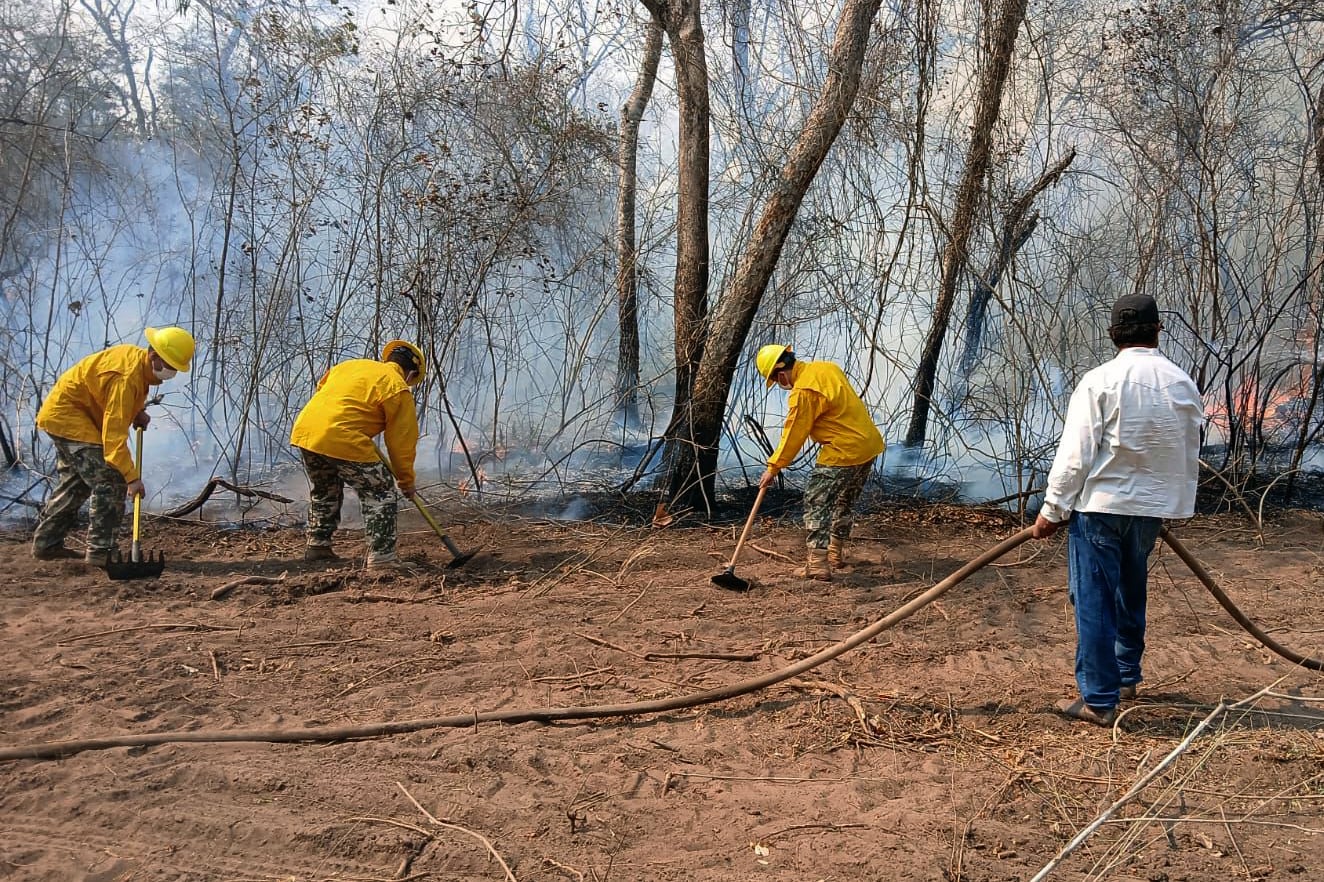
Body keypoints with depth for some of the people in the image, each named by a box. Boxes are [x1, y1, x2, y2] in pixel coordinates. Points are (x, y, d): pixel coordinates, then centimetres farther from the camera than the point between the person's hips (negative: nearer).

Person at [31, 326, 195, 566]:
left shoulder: (139, 358, 0)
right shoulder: (127, 375, -30)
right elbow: (114, 433, -33)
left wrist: (138, 411, 3)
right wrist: (132, 477, -34)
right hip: (67, 415, -11)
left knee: (76, 483, 20)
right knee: (110, 481, -15)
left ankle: (46, 543, 30)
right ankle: (100, 551, -13)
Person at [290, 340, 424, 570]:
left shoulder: (352, 364, 22)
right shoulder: (399, 389, 1)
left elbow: (321, 387, 30)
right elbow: (401, 442, 3)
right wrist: (406, 481, 13)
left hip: (304, 428, 8)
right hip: (342, 440, -8)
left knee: (324, 491, 29)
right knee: (380, 493, 3)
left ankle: (317, 546, 39)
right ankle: (381, 558, -2)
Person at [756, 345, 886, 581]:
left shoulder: (803, 392, -18)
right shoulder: (826, 367, 8)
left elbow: (793, 436, -13)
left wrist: (773, 468, -4)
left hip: (842, 453, -10)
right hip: (868, 445, 10)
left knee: (816, 502, -3)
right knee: (844, 502, 21)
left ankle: (818, 565, -6)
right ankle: (836, 555, 34)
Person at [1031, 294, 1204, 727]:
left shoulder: (1100, 381, -13)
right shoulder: (1183, 384, 3)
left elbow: (1075, 454, -14)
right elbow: (1189, 455, 11)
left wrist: (1052, 510, -7)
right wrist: (1177, 504, 24)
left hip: (1100, 503, -5)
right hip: (1151, 507, 6)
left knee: (1094, 600, 0)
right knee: (1132, 592, 22)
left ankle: (1099, 699, 3)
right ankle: (1127, 676, 37)